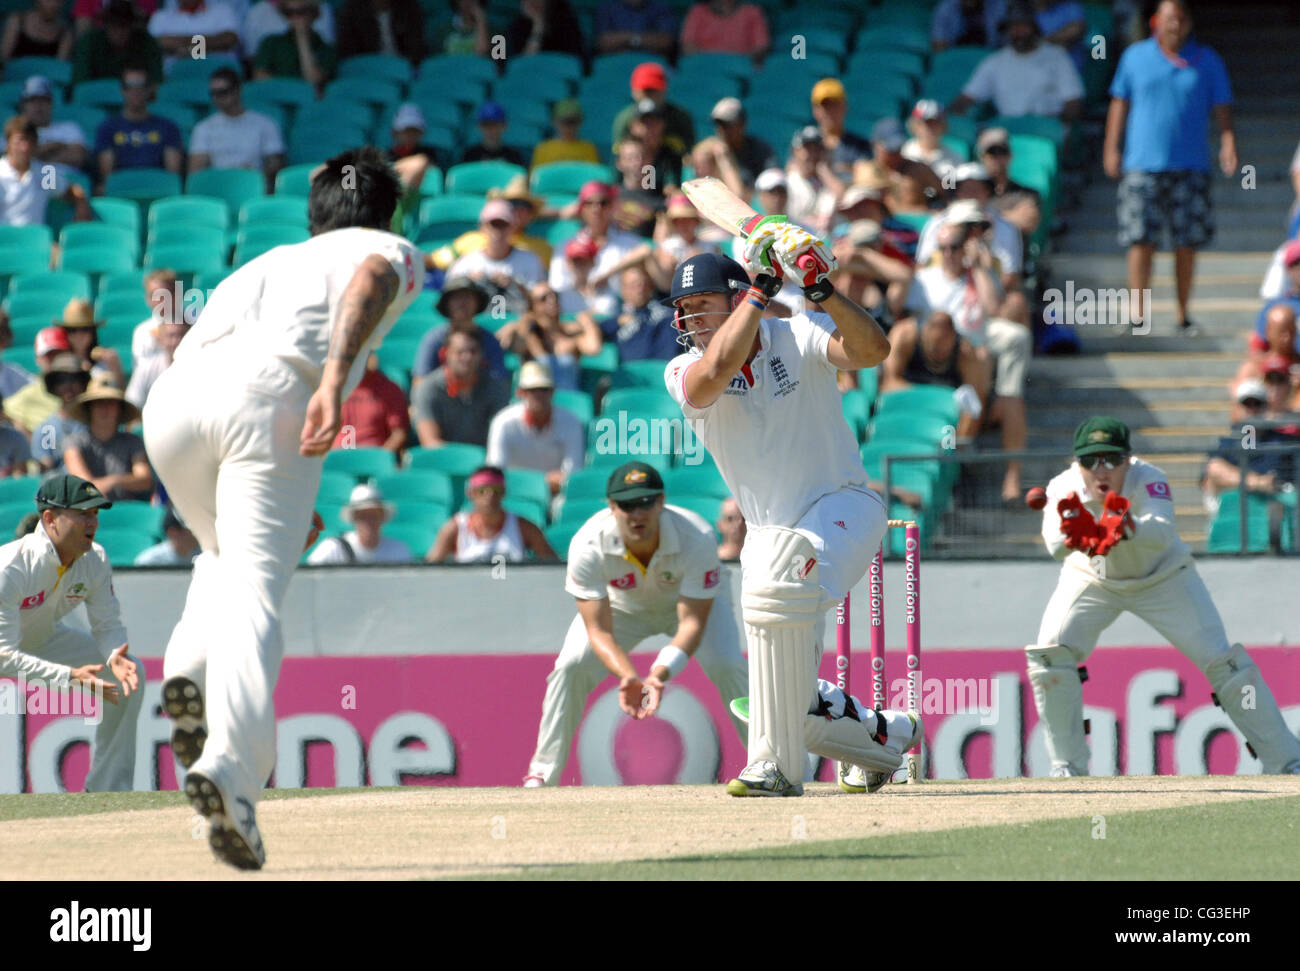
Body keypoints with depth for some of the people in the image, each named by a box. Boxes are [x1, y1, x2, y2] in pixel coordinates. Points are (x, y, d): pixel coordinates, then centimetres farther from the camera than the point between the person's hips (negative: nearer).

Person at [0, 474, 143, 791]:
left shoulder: (94, 560, -19)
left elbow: (107, 625, -9)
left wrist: (115, 656, -34)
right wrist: (69, 678, -48)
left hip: (44, 640, 6)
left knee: (130, 672, -6)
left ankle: (107, 789, 3)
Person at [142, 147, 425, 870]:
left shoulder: (266, 262, 41)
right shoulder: (392, 251, 25)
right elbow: (369, 280, -2)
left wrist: (279, 506, 44)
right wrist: (335, 381, -17)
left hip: (173, 399, 5)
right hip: (270, 391, -5)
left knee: (228, 551, 30)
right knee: (255, 592, -12)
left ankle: (193, 672, 4)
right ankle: (231, 765, -32)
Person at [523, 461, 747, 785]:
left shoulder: (697, 538, -38)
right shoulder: (588, 545, -35)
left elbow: (692, 622, -36)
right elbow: (598, 630, -33)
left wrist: (660, 673, -53)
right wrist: (627, 675, -53)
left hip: (691, 599, -1)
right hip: (622, 606, 1)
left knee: (727, 666, -25)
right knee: (571, 667, -19)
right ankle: (542, 776, -7)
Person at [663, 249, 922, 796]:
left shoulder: (795, 338, -10)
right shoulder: (684, 372, -5)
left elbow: (871, 350, -28)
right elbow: (717, 370, -30)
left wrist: (821, 292, -40)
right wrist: (760, 289, -27)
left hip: (842, 507, -5)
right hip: (770, 532, 5)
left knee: (776, 591, -36)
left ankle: (776, 767, -31)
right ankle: (888, 737, 35)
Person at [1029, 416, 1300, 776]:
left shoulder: (1147, 480, -32)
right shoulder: (1065, 489, -26)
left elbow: (1162, 533, -51)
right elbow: (1055, 544, -44)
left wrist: (1127, 528, -72)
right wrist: (1072, 533, -67)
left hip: (1162, 580, -2)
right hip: (1092, 579, 2)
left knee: (1221, 660, -11)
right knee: (1050, 653, -17)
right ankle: (1068, 766, -1)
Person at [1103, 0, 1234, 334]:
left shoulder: (1207, 61, 8)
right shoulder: (1135, 57, 9)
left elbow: (1222, 107, 8)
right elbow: (1120, 104, 13)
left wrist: (1228, 142, -9)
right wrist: (1111, 148, 8)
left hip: (1191, 167, 1)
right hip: (1143, 165, -1)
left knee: (1187, 244, 2)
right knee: (1141, 242, -8)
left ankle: (1183, 314, 14)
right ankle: (1137, 313, -6)